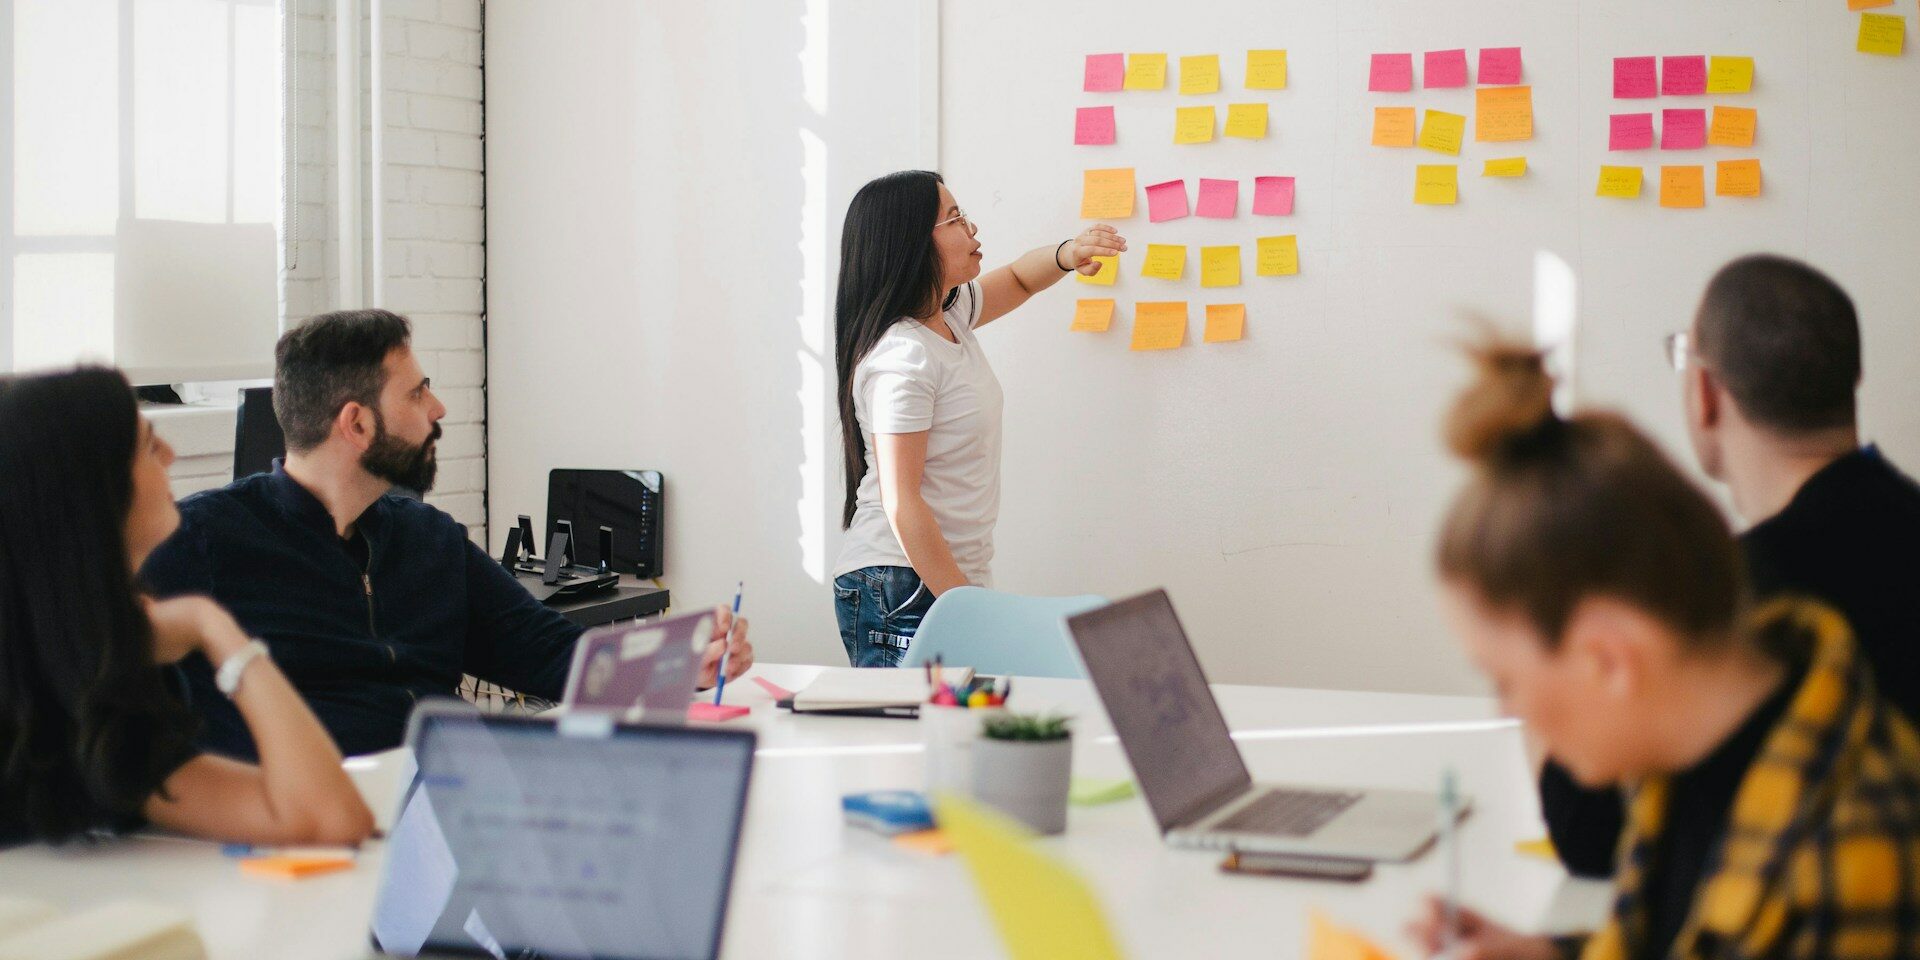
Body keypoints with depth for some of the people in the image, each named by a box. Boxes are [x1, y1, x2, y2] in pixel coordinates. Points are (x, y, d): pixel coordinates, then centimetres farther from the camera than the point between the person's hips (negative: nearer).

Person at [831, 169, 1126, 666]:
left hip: (952, 578, 9)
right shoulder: (902, 358, -17)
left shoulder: (949, 315, 10)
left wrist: (1067, 254, 6)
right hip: (901, 592, -9)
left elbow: (1017, 280, 30)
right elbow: (901, 504, -20)